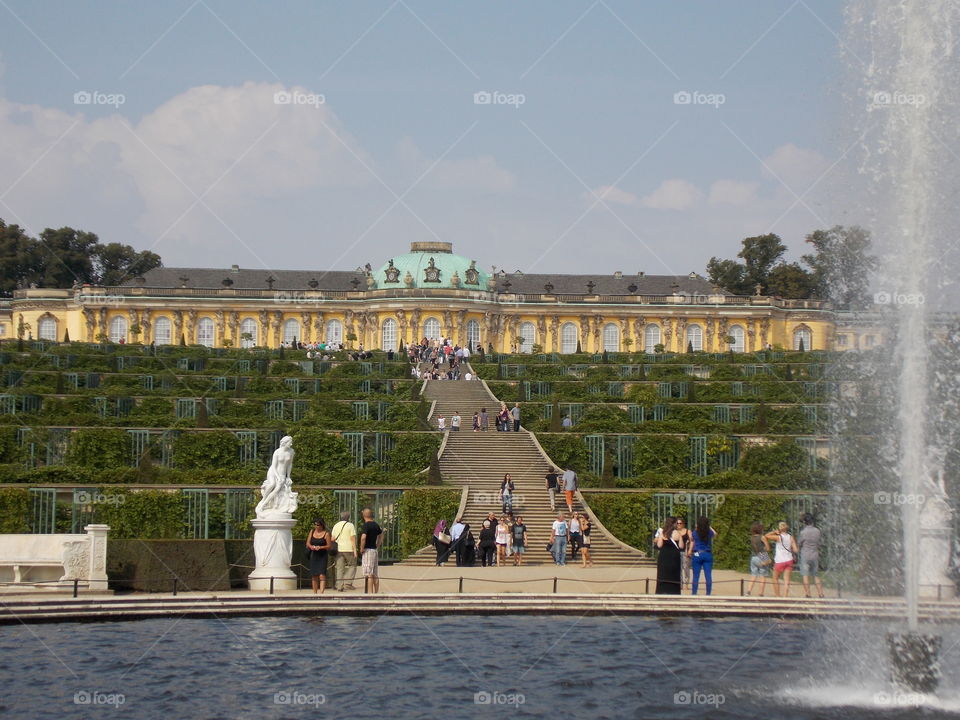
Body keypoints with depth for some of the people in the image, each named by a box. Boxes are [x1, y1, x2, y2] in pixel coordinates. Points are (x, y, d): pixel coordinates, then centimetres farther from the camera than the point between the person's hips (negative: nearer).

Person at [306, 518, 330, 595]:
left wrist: (320, 547, -19)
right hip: (313, 556, 4)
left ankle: (321, 593, -22)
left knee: (322, 575, -15)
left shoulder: (326, 534, -4)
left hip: (322, 556, -4)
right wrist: (311, 546, -11)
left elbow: (329, 546, -3)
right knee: (314, 576, 7)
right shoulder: (312, 532, 9)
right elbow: (308, 543, 11)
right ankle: (314, 593, 16)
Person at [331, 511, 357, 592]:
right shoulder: (350, 525, -3)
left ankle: (339, 587, 1)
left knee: (339, 568, 5)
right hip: (348, 549, -4)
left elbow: (333, 539, 10)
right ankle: (348, 583, -5)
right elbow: (353, 539, -9)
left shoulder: (336, 526, 11)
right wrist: (355, 550, -10)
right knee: (352, 566, 10)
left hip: (338, 549, 4)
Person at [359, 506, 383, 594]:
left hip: (368, 550, -8)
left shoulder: (365, 525, -13)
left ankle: (370, 593, -14)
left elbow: (363, 537, -28)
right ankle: (376, 593, 12)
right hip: (375, 550, 8)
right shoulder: (376, 525, 12)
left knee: (369, 575, -10)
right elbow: (381, 534, 30)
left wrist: (361, 548, -15)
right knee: (375, 575, 10)